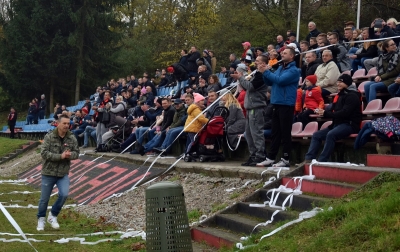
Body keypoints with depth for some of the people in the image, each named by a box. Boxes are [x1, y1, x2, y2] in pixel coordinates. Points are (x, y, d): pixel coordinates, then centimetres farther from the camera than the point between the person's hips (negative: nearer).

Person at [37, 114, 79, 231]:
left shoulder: (72, 138, -2)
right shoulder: (49, 137, -12)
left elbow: (76, 153, 4)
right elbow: (44, 153, -19)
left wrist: (70, 155, -20)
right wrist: (61, 156, -26)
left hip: (63, 173, 2)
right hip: (48, 172, -2)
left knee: (64, 194, -14)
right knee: (44, 198, 8)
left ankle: (53, 215, 9)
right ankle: (41, 219, 30)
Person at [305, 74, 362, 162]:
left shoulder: (352, 96, -9)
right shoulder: (339, 95, 18)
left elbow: (344, 113, -20)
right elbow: (333, 110, 17)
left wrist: (326, 113, -18)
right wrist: (324, 112, -6)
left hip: (350, 124, -9)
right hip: (338, 124, 9)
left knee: (330, 135, -34)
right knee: (316, 135, -2)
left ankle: (322, 161, -35)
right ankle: (308, 159, -12)